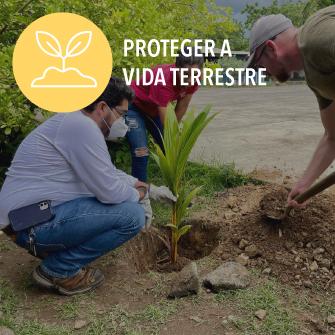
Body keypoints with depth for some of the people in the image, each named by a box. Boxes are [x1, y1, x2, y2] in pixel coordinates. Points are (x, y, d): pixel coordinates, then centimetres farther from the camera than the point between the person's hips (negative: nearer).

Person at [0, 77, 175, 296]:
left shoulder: (77, 123, 14)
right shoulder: (82, 126, -19)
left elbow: (109, 173, 25)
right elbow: (110, 192, -20)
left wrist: (151, 189, 22)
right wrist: (140, 194, 1)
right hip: (33, 222, -10)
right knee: (132, 215, -14)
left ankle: (52, 248, 14)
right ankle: (59, 269, -3)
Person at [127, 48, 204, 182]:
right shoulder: (163, 80, -40)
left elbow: (182, 107, -6)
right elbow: (166, 123, -38)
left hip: (156, 109, 7)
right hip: (134, 106, -6)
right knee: (141, 153, -19)